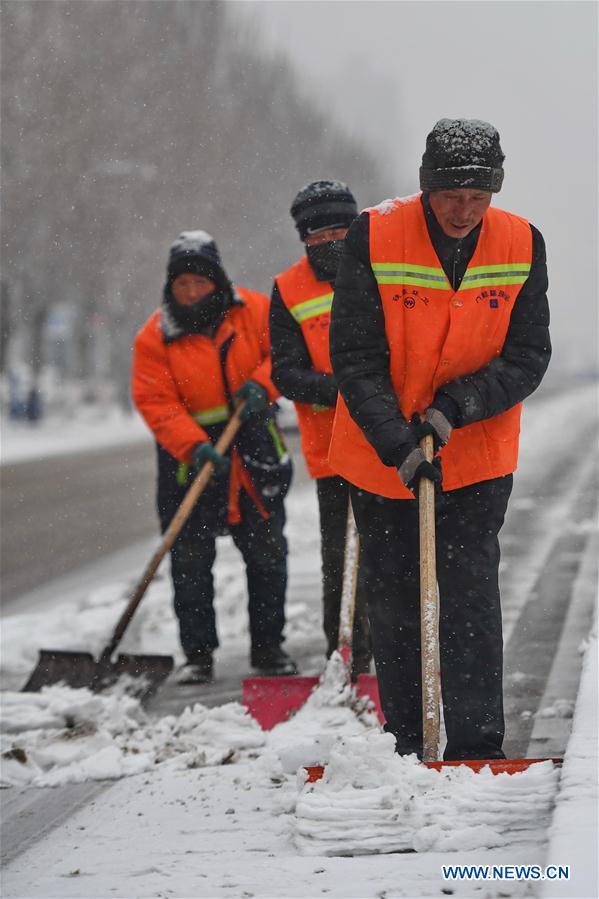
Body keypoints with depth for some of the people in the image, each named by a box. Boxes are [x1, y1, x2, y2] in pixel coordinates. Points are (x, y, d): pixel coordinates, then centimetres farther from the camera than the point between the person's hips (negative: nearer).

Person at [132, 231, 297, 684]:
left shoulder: (254, 311, -3)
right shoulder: (156, 337, -7)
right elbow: (156, 404, -12)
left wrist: (263, 384, -20)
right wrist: (195, 446, -26)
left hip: (254, 451, 1)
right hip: (190, 458, -1)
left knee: (268, 553, 7)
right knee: (191, 560, -2)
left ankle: (268, 646, 19)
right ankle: (198, 654, 8)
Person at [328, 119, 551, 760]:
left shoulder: (521, 246, -8)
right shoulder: (374, 238, -15)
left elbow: (527, 359, -5)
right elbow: (355, 359, -15)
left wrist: (456, 406, -21)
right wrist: (397, 444, -26)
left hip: (477, 458, 0)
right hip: (382, 459, 0)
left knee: (469, 600, -9)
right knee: (392, 603, 9)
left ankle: (477, 750, -3)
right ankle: (407, 744, 23)